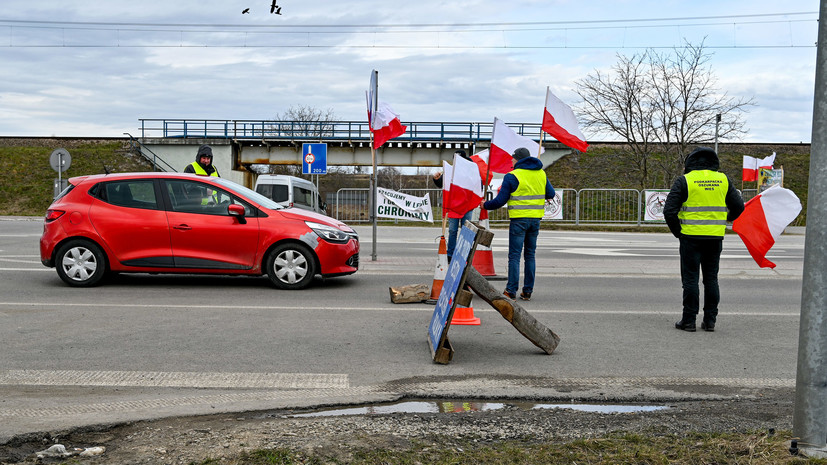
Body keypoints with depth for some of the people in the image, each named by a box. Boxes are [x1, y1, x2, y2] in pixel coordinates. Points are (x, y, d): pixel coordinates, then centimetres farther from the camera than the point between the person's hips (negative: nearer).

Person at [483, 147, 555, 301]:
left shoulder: (512, 177, -9)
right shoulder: (541, 174, 8)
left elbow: (500, 200, -8)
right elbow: (550, 194, 14)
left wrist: (486, 205, 9)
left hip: (519, 220, -5)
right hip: (535, 219, 6)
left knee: (514, 255, -2)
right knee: (530, 255, 11)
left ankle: (511, 291, -3)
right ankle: (527, 291, 12)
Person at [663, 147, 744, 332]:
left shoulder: (684, 181, -6)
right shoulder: (723, 180, 5)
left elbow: (669, 210, -11)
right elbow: (738, 206, 10)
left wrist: (676, 231, 2)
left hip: (691, 237, -3)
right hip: (715, 238, 4)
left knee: (690, 278, 2)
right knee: (711, 278, 11)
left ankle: (689, 320, 4)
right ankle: (710, 321, 14)